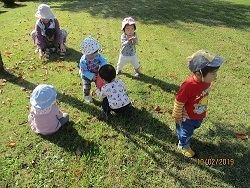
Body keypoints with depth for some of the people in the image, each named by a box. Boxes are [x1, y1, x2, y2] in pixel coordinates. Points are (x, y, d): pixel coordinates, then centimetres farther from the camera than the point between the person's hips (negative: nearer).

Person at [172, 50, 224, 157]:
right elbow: (179, 102, -26)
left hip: (200, 116, 7)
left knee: (192, 128, 32)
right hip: (187, 117, -7)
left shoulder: (206, 81, -16)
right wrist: (177, 117, -13)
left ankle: (186, 137, 61)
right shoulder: (188, 86, -40)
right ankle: (183, 146, 49)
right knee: (186, 133, 20)